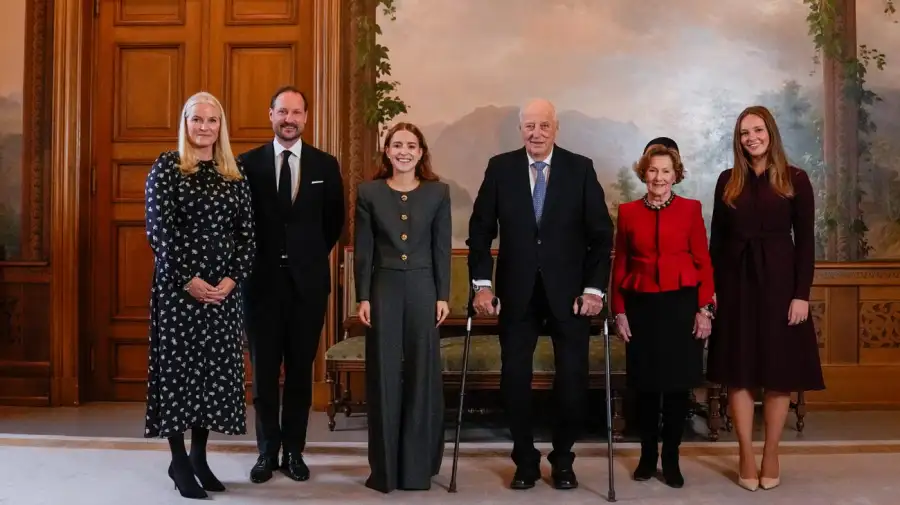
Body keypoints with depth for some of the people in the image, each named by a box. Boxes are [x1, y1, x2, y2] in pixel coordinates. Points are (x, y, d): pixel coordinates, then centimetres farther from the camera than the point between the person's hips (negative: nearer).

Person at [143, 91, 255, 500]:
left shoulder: (235, 176, 9)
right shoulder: (166, 167, -2)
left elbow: (247, 234, 5)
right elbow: (159, 229, -9)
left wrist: (232, 278, -9)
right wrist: (188, 280, -16)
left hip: (224, 289, 4)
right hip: (177, 286, -4)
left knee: (216, 368, 7)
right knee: (178, 366, 2)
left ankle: (199, 456, 21)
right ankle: (178, 461, 14)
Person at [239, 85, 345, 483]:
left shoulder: (325, 165, 3)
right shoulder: (248, 163, 1)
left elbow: (334, 222, 10)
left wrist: (312, 257, 8)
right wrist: (250, 264, 2)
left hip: (308, 281, 1)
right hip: (262, 280, 0)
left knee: (300, 369, 8)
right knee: (263, 370, 7)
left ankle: (294, 451, 19)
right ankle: (268, 451, 19)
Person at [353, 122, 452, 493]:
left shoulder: (438, 192, 4)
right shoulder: (369, 192, 3)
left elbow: (442, 248, 4)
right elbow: (363, 250, 2)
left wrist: (443, 296, -1)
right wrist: (363, 297, -4)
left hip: (423, 289, 0)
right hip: (383, 289, 0)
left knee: (422, 374, 4)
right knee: (383, 375, 3)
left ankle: (418, 466, 17)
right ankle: (385, 468, 14)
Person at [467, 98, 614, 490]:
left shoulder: (580, 168, -2)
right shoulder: (500, 167, 0)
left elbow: (601, 233, -1)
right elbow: (480, 230, 2)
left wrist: (594, 288, -8)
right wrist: (482, 284, -5)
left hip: (569, 290, 0)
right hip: (517, 291, 1)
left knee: (573, 377, 4)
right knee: (514, 377, 5)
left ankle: (562, 459, 23)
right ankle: (525, 460, 21)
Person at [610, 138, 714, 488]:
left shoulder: (690, 209, 1)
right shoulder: (628, 212, 4)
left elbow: (703, 262, 0)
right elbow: (619, 265, 5)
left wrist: (704, 309, -6)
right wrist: (619, 311, 0)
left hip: (682, 304, -1)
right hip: (641, 305, 1)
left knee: (677, 384, 5)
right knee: (645, 384, 8)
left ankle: (671, 459, 17)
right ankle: (647, 456, 22)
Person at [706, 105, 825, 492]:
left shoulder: (795, 180, 0)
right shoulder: (728, 181, 7)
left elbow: (805, 241, -2)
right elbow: (716, 238, 7)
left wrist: (802, 294, -9)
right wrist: (712, 287, 1)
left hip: (779, 280, -2)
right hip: (736, 281, 2)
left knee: (779, 371, 4)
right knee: (738, 371, 3)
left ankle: (771, 454, 17)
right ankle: (746, 455, 13)